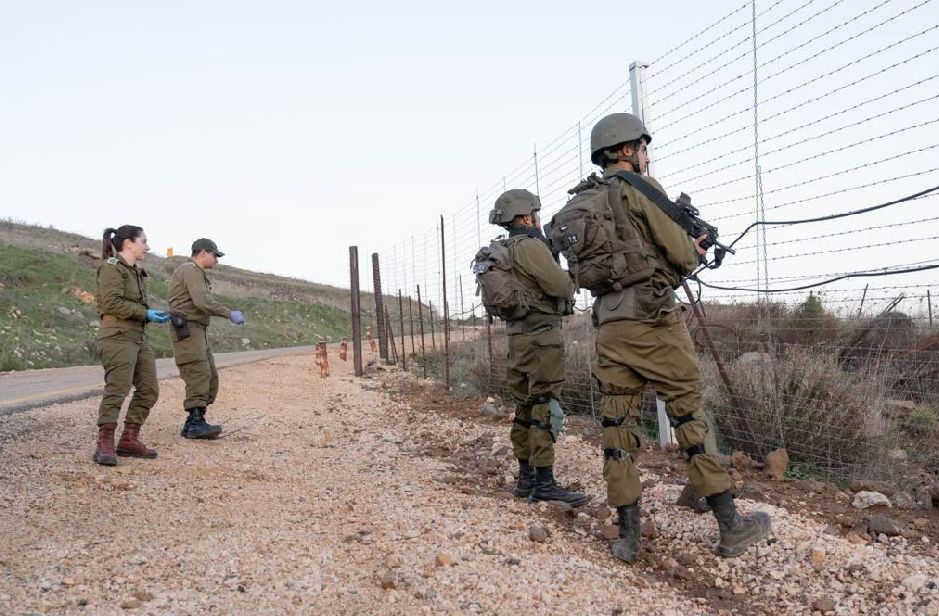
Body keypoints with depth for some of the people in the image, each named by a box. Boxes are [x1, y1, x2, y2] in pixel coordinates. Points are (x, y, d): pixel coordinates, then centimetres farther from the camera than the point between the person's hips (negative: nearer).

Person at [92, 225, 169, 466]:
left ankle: (129, 439, 17)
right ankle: (105, 446, -10)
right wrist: (145, 313, -16)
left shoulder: (136, 271, 21)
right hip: (118, 337, -9)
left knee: (149, 390, 8)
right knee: (117, 389, -14)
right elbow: (112, 303, -18)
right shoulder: (111, 268, -7)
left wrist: (153, 314, 9)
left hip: (138, 337, 10)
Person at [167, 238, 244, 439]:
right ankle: (196, 422, -20)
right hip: (186, 330, -10)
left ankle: (192, 424, 6)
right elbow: (203, 301, -23)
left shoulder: (196, 273, 24)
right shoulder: (190, 271, -9)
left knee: (210, 377, 6)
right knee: (199, 374, -17)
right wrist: (229, 314, -18)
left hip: (198, 331, 10)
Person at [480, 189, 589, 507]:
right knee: (545, 409, -9)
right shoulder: (530, 245, -11)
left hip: (517, 337, 9)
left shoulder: (501, 252, 16)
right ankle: (544, 482, -10)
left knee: (525, 409, 12)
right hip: (542, 337, -9)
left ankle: (525, 478, 17)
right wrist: (571, 282, 6)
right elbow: (560, 287, -15)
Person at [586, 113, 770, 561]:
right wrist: (694, 249, 16)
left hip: (609, 326, 6)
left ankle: (627, 535, 8)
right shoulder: (640, 188, -5)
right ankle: (730, 527, 9)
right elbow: (681, 257, -7)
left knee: (617, 423, 5)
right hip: (653, 323, -6)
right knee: (691, 415, 1)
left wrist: (682, 247, 22)